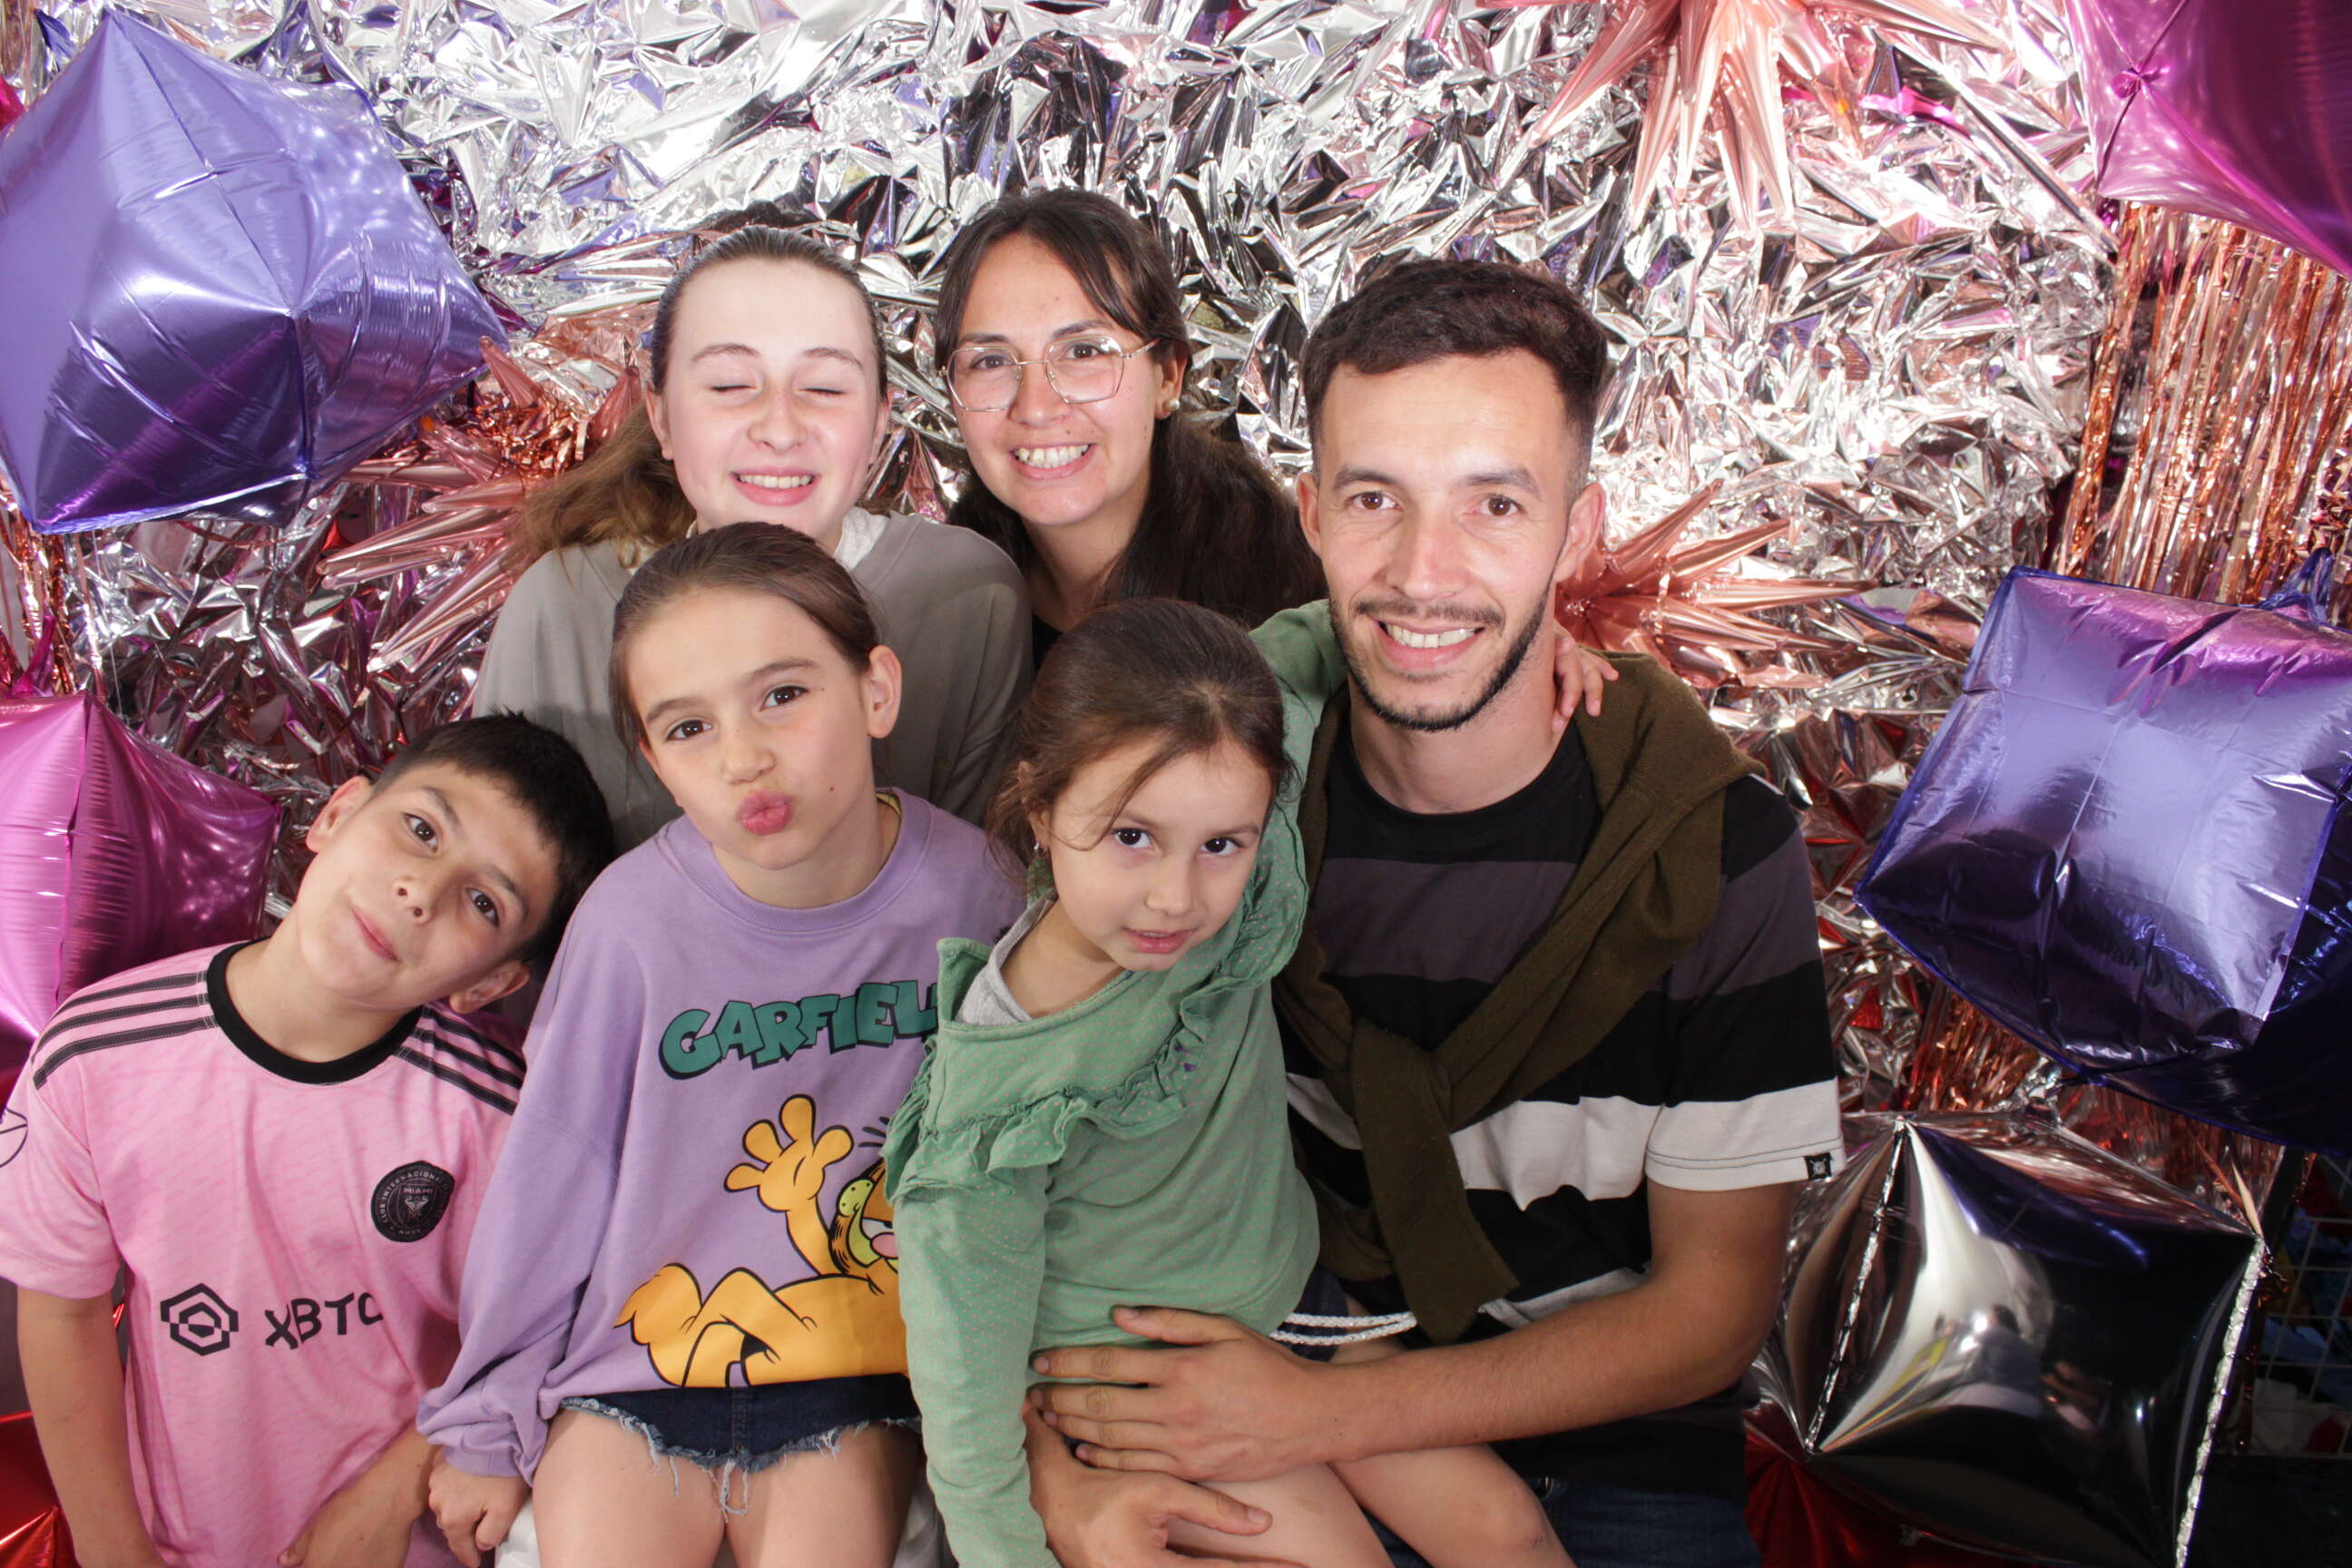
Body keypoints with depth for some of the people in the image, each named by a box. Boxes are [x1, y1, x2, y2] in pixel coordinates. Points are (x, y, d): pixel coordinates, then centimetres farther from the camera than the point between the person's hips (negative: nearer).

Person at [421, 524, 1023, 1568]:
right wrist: (486, 1420, 6)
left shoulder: (969, 889, -14)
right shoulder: (637, 917, -17)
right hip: (639, 1359, 0)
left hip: (856, 1376, 1)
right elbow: (548, 1172, -4)